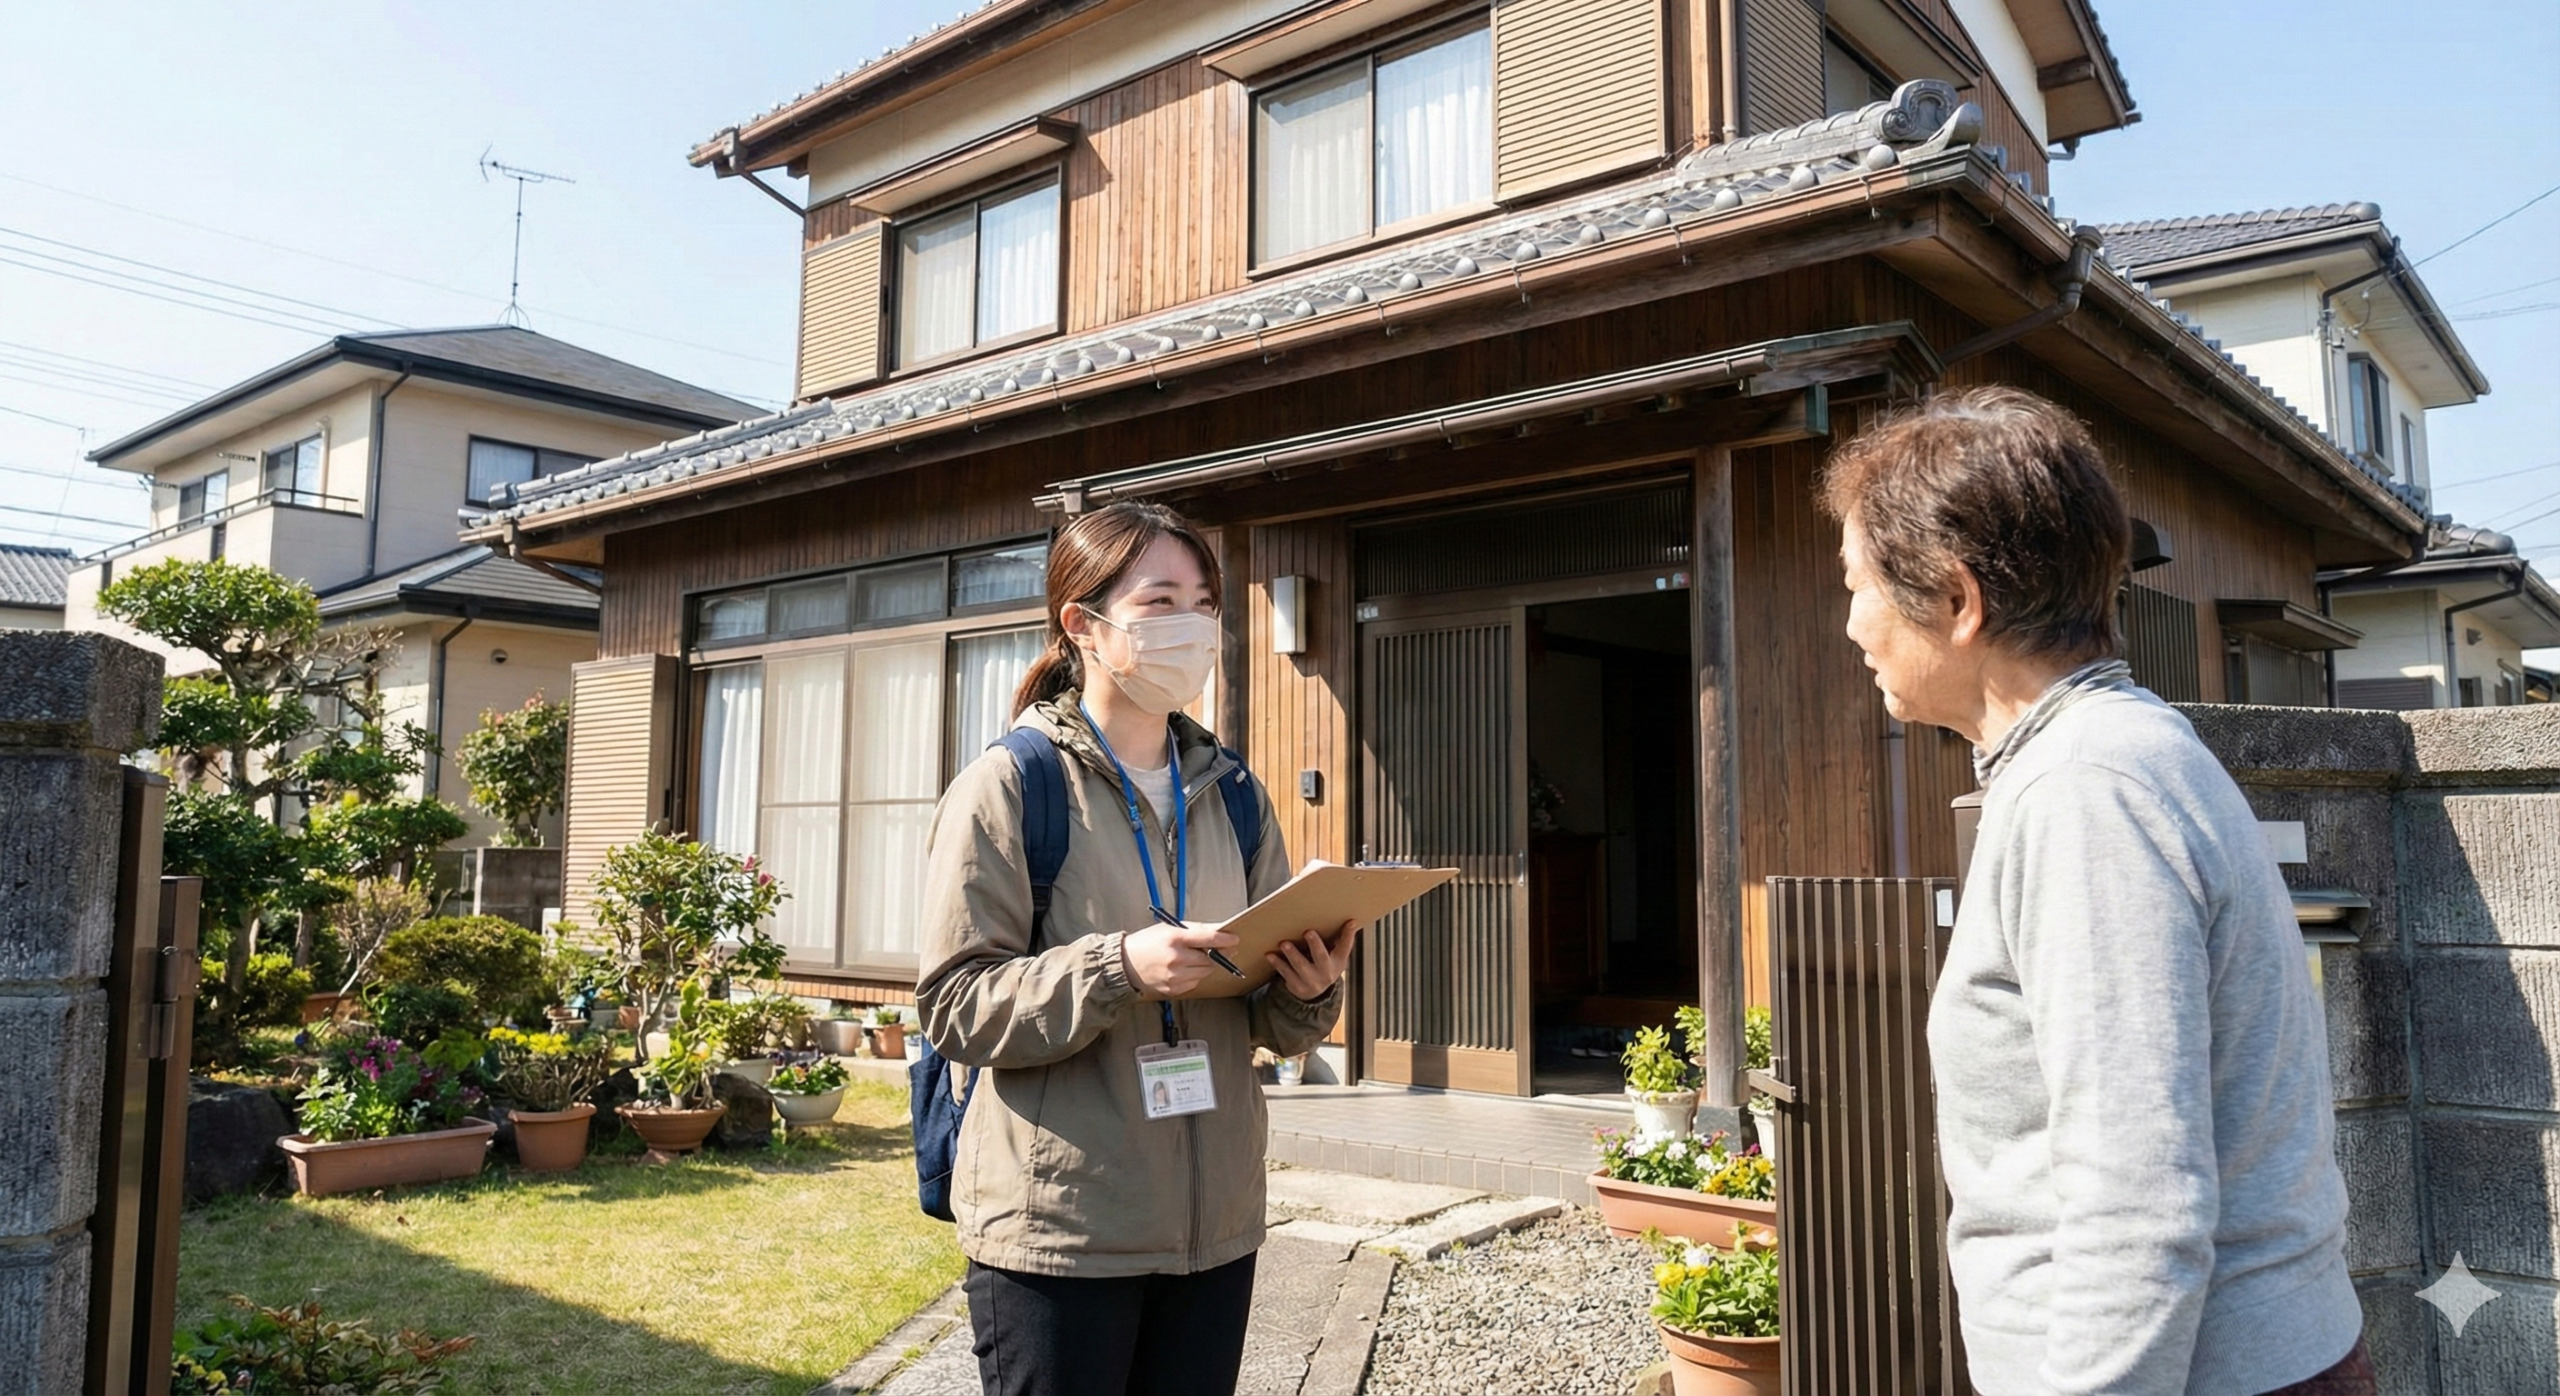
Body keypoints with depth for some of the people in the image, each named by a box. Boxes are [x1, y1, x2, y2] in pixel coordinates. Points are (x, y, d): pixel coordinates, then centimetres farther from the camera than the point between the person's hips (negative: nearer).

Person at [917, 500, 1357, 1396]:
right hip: (1057, 1230, -5)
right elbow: (956, 1007, -13)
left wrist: (1308, 992, -12)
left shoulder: (1233, 796, 8)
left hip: (1215, 1223, 5)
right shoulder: (1007, 788, -8)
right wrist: (1118, 968, -25)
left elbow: (1272, 1019, 11)